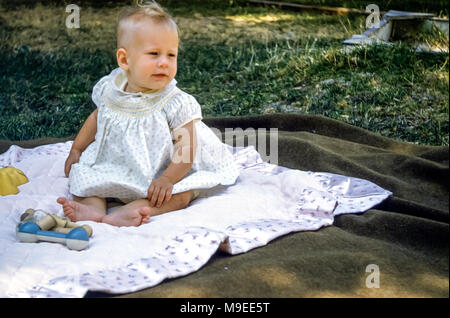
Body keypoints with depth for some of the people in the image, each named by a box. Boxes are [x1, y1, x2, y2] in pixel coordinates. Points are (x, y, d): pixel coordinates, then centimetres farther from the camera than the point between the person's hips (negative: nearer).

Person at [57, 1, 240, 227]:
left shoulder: (176, 104, -18)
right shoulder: (109, 90, -5)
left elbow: (186, 147, -21)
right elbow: (97, 117, 14)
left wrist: (168, 179, -32)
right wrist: (76, 150, 13)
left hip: (157, 179, -4)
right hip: (112, 171, 4)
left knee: (182, 195, -28)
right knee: (80, 174, -6)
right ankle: (94, 208, -29)